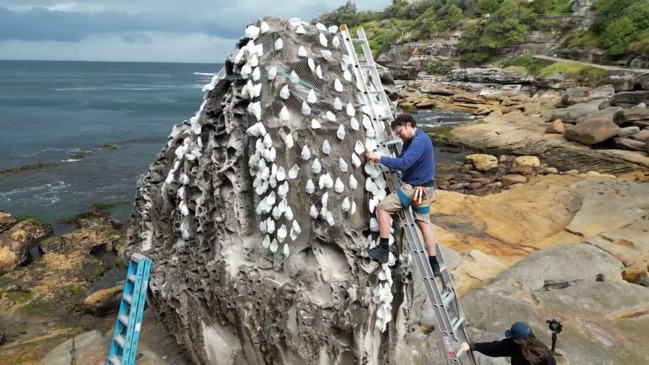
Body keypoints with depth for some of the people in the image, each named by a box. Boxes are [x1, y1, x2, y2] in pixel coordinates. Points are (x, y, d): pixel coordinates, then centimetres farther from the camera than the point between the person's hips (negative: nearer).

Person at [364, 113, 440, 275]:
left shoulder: (419, 141, -21)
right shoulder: (412, 140, 11)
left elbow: (403, 163, -29)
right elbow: (403, 159, 11)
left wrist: (380, 158, -24)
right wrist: (381, 160, -4)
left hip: (414, 188, -11)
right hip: (421, 187, 11)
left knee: (382, 207, -8)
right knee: (424, 223, 14)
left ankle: (383, 250, -4)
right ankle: (434, 264, 20)